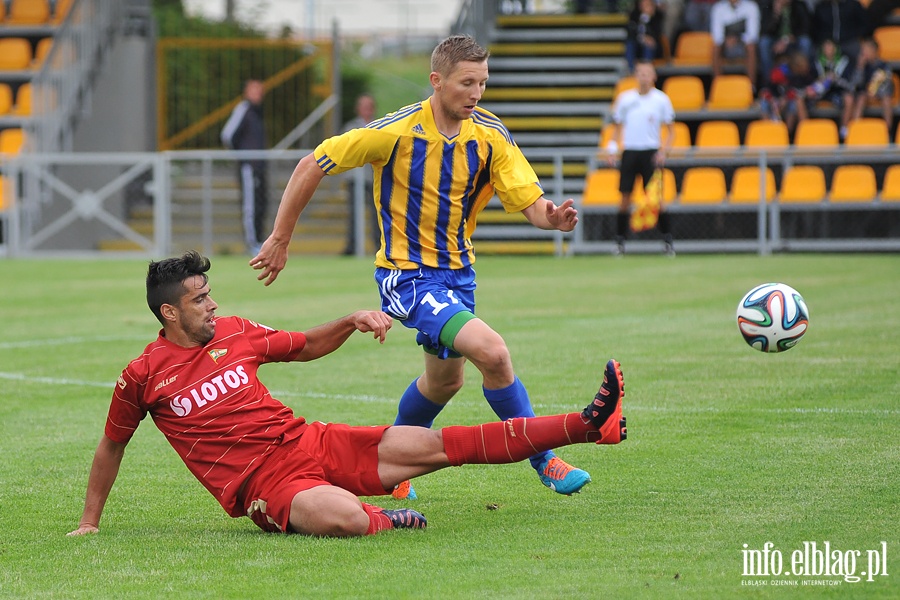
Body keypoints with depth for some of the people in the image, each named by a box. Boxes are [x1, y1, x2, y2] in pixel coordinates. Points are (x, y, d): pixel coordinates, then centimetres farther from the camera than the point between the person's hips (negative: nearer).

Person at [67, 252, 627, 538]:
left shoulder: (234, 332, 9)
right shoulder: (143, 376, -4)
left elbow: (308, 346, 24)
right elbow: (112, 446, 10)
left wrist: (352, 322, 6)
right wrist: (90, 522, 12)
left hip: (310, 442, 5)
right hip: (262, 482, -5)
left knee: (436, 445, -5)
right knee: (346, 519, -40)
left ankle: (588, 424, -9)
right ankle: (382, 519, -3)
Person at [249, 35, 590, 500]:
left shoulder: (490, 135, -6)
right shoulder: (396, 131, -19)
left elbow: (530, 202, -10)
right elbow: (311, 166, -12)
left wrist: (553, 217, -34)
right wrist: (280, 240, -9)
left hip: (457, 270, 7)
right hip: (407, 274, -7)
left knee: (445, 379, 22)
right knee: (493, 352, -23)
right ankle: (543, 461, -10)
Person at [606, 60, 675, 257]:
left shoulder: (661, 99, 0)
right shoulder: (625, 98, 5)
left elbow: (671, 131, 4)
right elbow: (618, 127, 14)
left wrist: (664, 150, -11)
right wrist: (612, 149, 0)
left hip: (651, 152, -2)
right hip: (629, 151, 2)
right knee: (625, 198, 0)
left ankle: (668, 241, 1)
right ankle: (620, 242, 7)